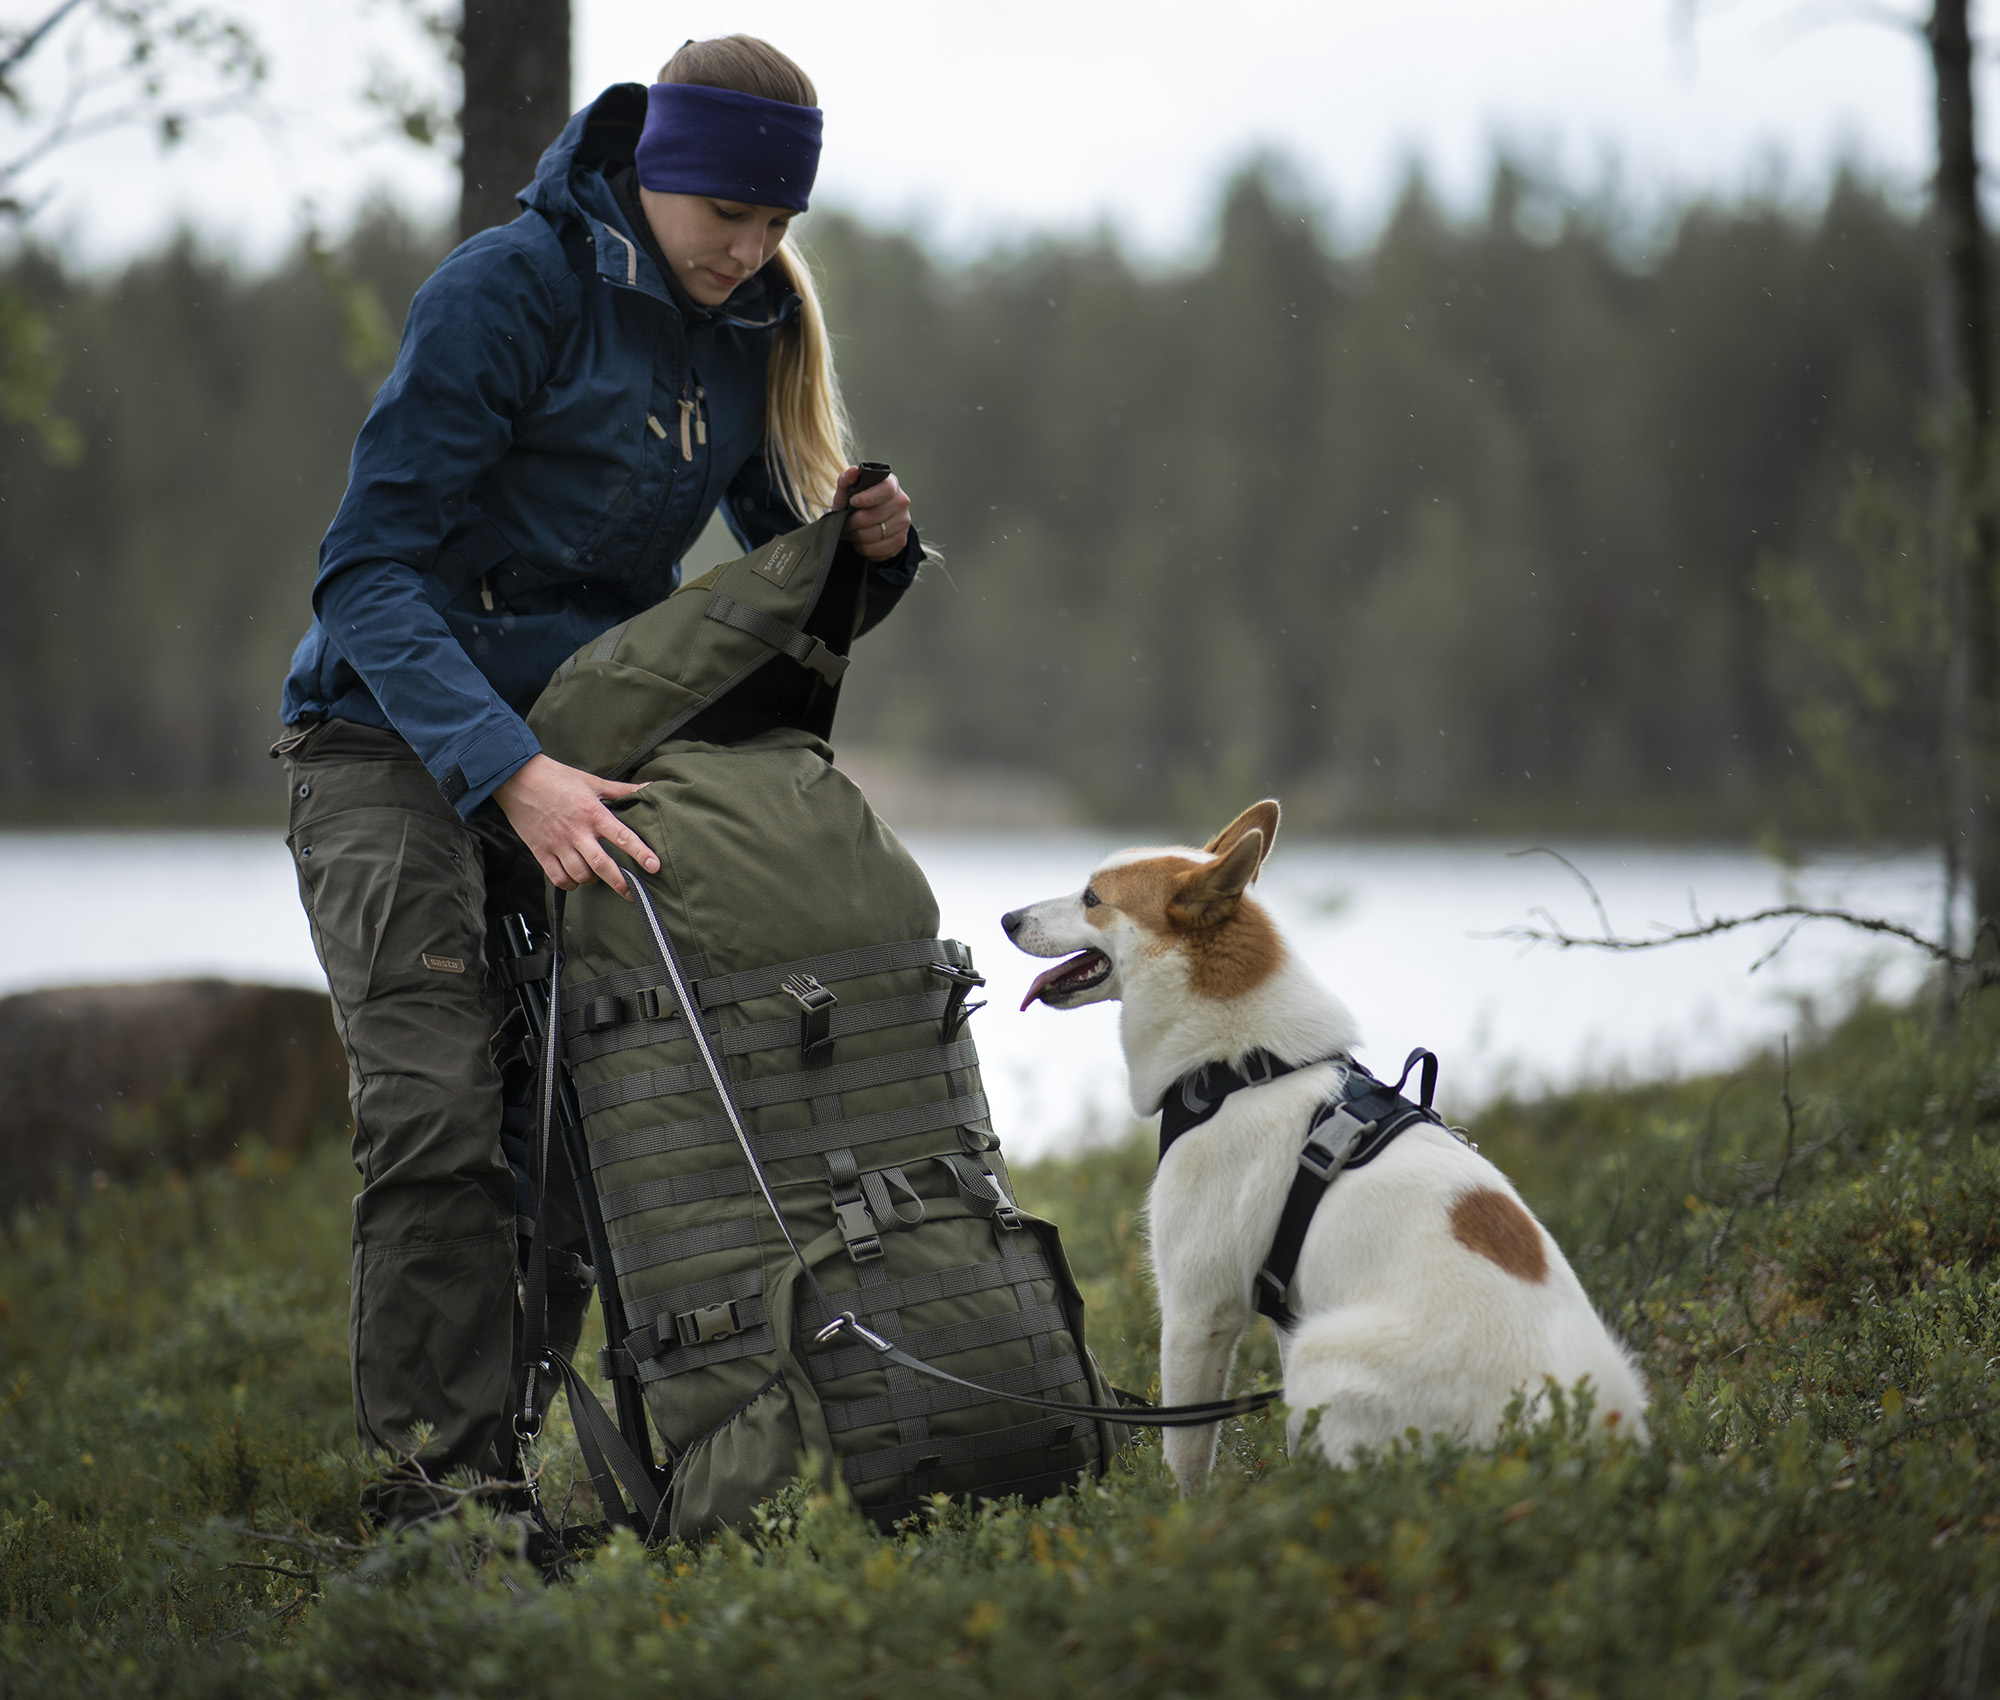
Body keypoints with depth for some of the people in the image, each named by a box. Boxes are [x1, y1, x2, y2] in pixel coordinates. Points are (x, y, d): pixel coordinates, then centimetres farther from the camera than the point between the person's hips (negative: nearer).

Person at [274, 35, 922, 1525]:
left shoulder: (755, 332, 4)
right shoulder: (510, 288, -16)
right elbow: (370, 568, -21)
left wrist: (871, 551, -11)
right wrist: (508, 771, -33)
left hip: (577, 746, 6)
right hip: (396, 741, -6)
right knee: (439, 1111, -17)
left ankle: (502, 1461, 7)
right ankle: (434, 1487, -16)